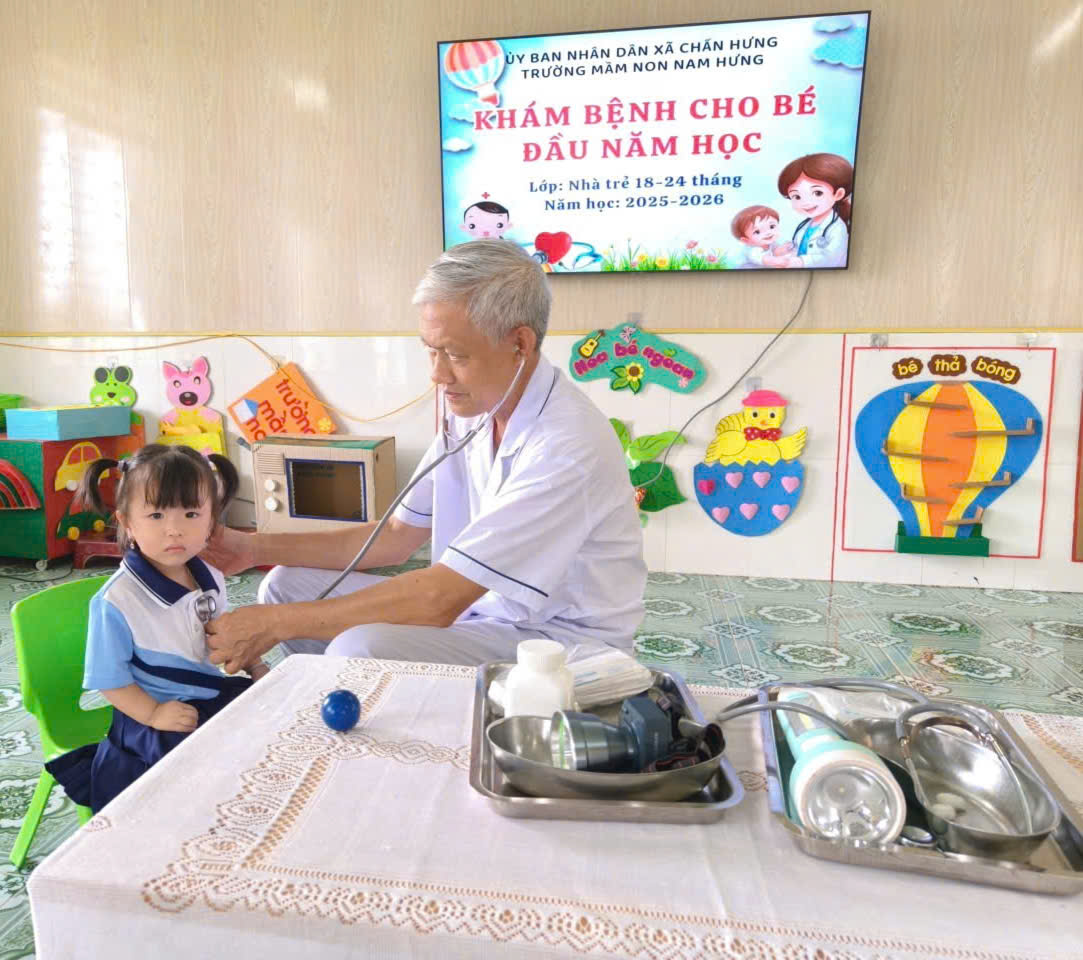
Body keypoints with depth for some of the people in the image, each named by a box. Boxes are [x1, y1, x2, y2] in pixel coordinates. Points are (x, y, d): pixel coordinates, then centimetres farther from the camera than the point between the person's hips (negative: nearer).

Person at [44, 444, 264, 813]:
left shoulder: (211, 580, -1)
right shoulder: (117, 602, -20)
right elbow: (109, 679, -13)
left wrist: (254, 665, 6)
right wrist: (154, 715, -22)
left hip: (217, 697, 7)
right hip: (162, 719, -6)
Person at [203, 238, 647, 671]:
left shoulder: (568, 445, -28)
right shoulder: (472, 409, -1)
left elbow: (440, 599, -29)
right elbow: (397, 536, 8)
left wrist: (276, 624, -21)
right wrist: (258, 548, 2)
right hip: (476, 607, 8)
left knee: (363, 648, -31)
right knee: (287, 584, 4)